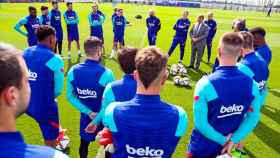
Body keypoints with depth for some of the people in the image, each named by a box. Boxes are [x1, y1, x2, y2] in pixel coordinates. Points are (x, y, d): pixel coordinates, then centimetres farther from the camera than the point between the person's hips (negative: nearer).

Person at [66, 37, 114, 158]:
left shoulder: (73, 71, -13)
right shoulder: (106, 73, -27)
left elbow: (70, 97, -7)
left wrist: (89, 112, -9)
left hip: (86, 116, 4)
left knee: (84, 143, 26)